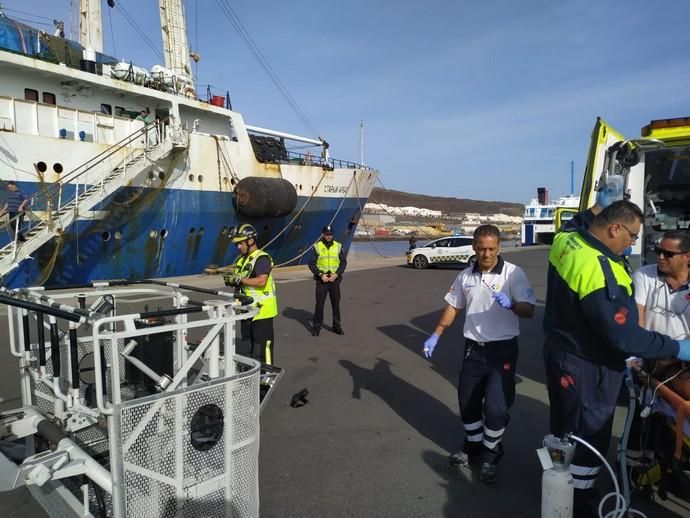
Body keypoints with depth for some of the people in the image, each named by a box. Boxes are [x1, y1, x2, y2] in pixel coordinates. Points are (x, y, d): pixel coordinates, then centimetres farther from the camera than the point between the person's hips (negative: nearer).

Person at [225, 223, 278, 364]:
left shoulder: (261, 258, -14)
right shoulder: (241, 259, 14)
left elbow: (261, 281, -27)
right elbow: (241, 281, 20)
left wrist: (239, 280, -23)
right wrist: (232, 280, -2)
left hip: (262, 309, -9)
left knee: (262, 344, -4)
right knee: (251, 341, 19)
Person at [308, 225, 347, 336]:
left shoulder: (338, 246, 2)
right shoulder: (317, 247, -3)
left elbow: (343, 262, 1)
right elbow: (311, 263, -4)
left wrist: (336, 274, -12)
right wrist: (320, 275, -15)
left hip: (335, 279, 2)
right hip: (321, 279, -2)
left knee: (336, 303, 7)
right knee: (319, 303, -1)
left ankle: (336, 326, 19)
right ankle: (316, 327, 10)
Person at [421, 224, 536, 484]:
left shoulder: (513, 273, -12)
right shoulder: (465, 276, 3)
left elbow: (529, 310, -17)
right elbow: (453, 307, 11)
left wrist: (511, 305, -38)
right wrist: (436, 335, 5)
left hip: (503, 349, -4)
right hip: (473, 348, 5)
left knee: (496, 406, -2)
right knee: (467, 401, 14)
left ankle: (491, 455, 22)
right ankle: (473, 445, 37)